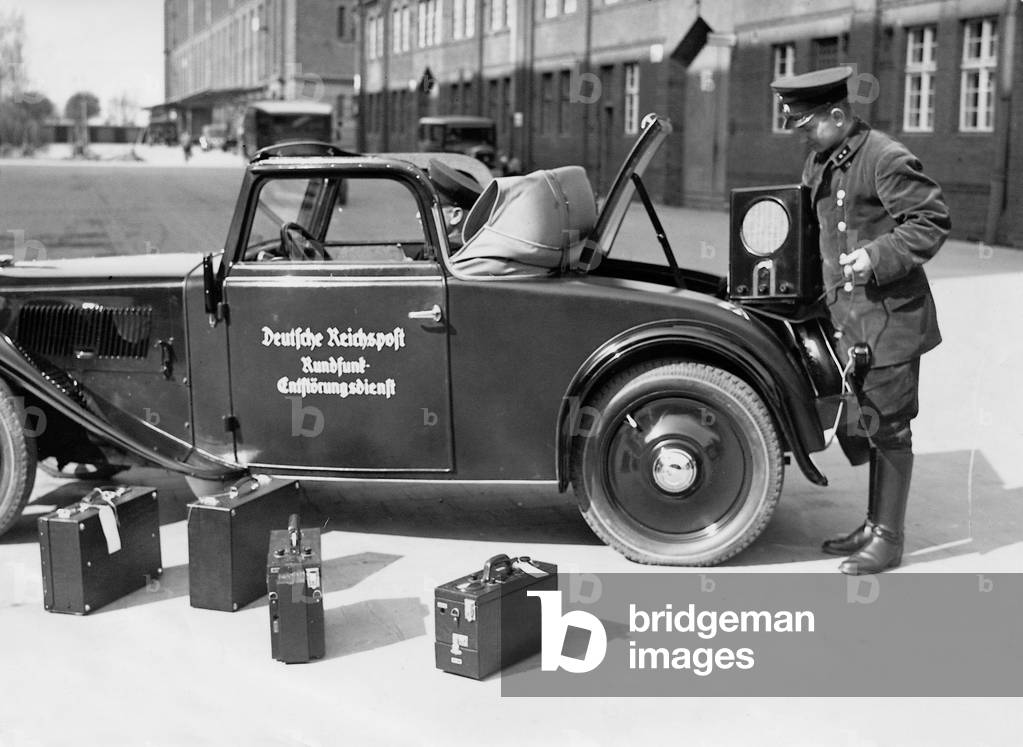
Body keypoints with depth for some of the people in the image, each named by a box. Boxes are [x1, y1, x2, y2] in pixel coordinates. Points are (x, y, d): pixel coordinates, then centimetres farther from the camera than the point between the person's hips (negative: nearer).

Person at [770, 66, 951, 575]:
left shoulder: (887, 159, -15)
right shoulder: (819, 162, 11)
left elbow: (933, 222, -15)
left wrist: (876, 257, -22)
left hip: (890, 321, -8)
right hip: (848, 321, 8)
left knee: (888, 428, 0)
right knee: (870, 426, 16)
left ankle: (888, 539, 11)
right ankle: (874, 525, 27)